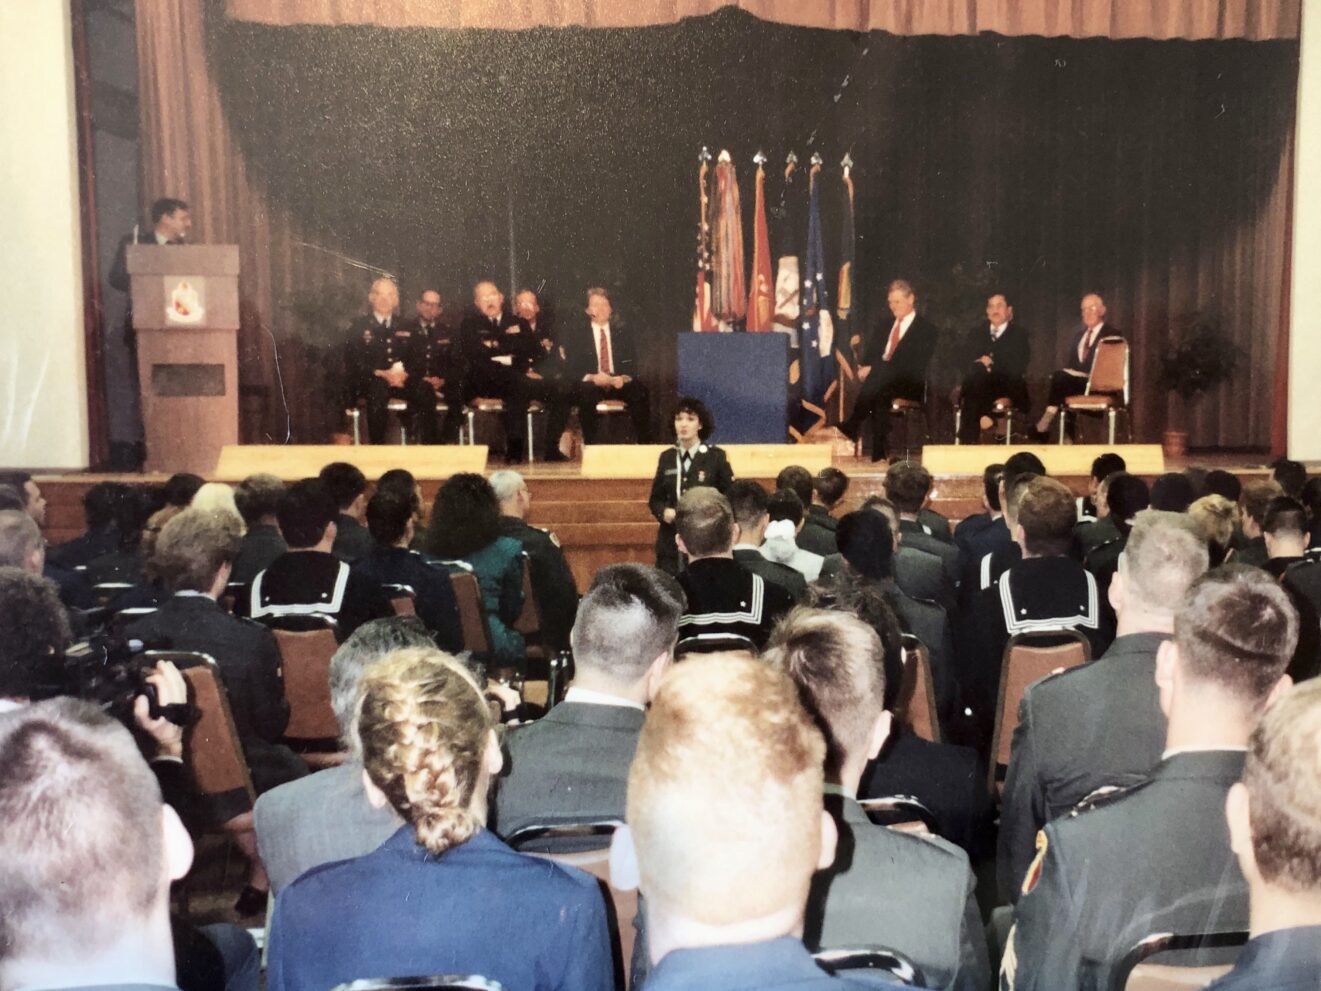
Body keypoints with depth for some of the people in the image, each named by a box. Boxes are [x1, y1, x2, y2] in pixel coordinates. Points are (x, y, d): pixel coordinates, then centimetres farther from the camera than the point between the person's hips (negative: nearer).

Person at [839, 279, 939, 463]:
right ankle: (879, 453, -37)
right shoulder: (882, 327, 24)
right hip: (880, 381, 4)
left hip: (909, 387, -4)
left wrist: (875, 369, -18)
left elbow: (914, 366, -9)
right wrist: (864, 368, -11)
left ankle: (851, 428, -36)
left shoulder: (927, 330, 5)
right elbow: (867, 357, 16)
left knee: (878, 380, -37)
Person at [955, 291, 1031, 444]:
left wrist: (992, 363, -8)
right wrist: (979, 364, -10)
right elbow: (966, 364, 12)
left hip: (1009, 387, -2)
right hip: (978, 384, 2)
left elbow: (1018, 366, 0)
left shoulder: (1020, 333, 16)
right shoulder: (976, 333, 26)